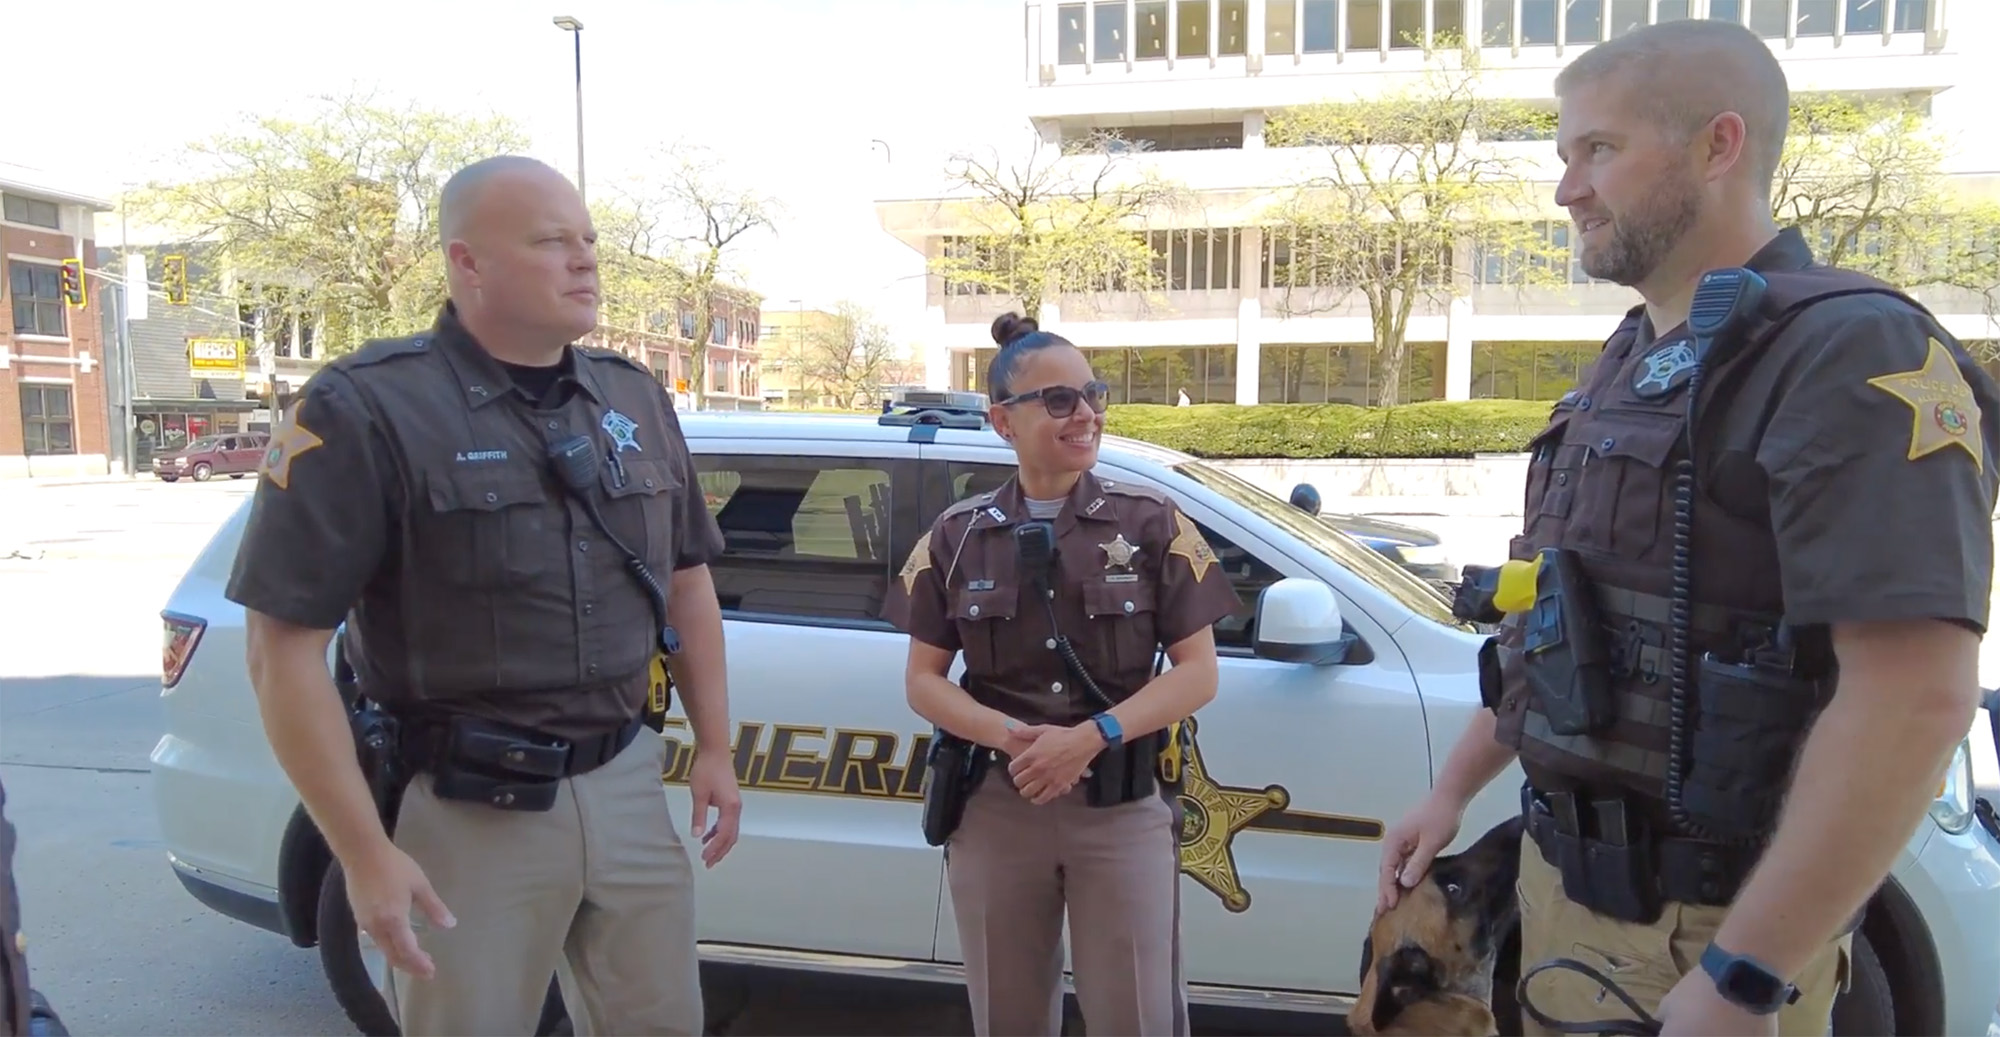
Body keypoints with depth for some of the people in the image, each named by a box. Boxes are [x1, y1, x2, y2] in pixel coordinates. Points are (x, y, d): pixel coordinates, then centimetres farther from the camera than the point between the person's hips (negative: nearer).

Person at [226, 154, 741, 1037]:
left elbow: (687, 584, 14)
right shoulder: (368, 409, -13)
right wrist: (365, 853, -15)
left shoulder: (637, 401, 6)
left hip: (627, 789, 5)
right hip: (466, 813, -5)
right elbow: (285, 647, -14)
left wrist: (715, 747, 10)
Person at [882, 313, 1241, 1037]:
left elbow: (1197, 673, -3)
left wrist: (1092, 736, -19)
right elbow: (923, 680, 3)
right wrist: (1009, 735, -16)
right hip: (992, 806, 2)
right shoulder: (957, 536, 3)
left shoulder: (1153, 524, -1)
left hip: (1123, 808, -1)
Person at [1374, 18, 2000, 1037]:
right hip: (1563, 875, 8)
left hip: (1702, 920, -8)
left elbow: (1917, 696, -25)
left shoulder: (1852, 353, -17)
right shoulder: (1629, 367, 10)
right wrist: (1452, 789, 16)